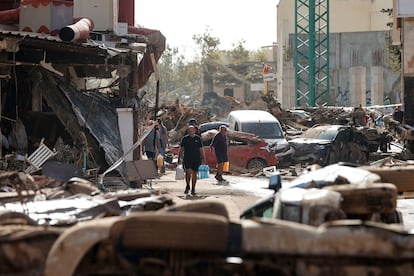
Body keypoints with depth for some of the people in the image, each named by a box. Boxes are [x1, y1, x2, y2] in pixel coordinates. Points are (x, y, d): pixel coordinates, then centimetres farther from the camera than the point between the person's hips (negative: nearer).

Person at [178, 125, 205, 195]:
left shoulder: (198, 138, 5)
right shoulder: (184, 138, 3)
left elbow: (201, 149, 8)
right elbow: (181, 149, 7)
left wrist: (203, 159, 3)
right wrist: (179, 158, 0)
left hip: (196, 159, 1)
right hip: (187, 159, -1)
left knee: (194, 174, 4)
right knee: (188, 172, -16)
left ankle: (193, 189, 14)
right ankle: (187, 186, 4)